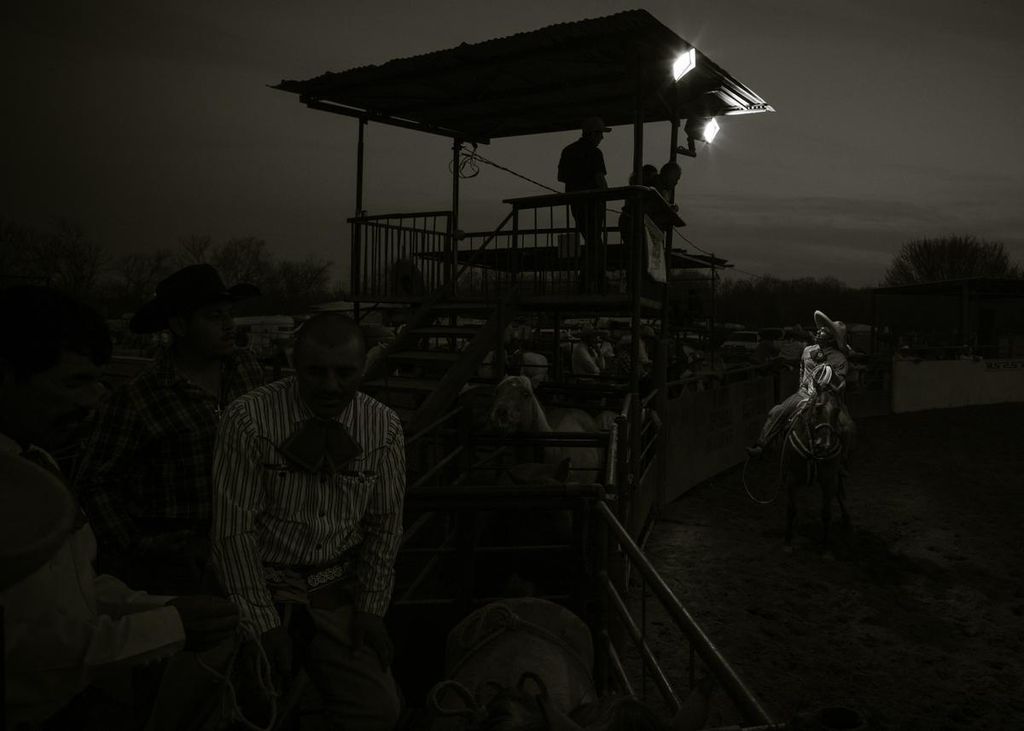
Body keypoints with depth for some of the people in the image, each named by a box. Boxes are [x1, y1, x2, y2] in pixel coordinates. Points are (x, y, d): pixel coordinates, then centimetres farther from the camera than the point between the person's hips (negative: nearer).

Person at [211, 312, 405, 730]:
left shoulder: (384, 427, -4)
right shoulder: (248, 419, -15)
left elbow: (385, 525, 4)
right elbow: (233, 530, -13)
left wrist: (370, 608, -2)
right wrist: (265, 624, -13)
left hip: (338, 593, 3)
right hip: (260, 586, -2)